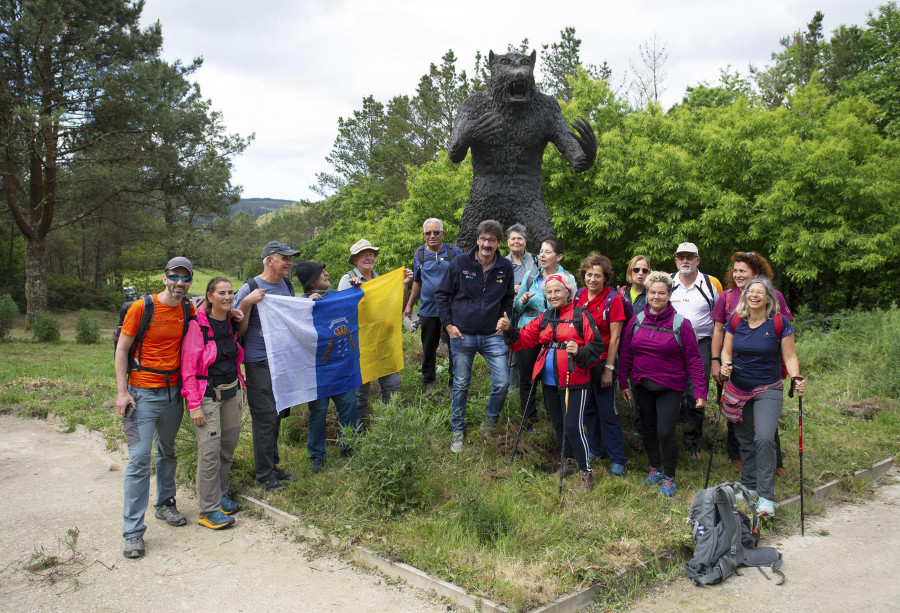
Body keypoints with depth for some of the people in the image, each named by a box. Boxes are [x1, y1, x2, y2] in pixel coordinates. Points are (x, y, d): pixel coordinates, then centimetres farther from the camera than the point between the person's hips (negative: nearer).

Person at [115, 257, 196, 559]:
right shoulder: (141, 307, -9)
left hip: (173, 392, 5)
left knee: (167, 452, 19)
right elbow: (122, 349, -5)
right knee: (139, 459, -7)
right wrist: (122, 391, -12)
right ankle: (133, 532, -2)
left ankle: (165, 505, 37)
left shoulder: (188, 310, 4)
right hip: (143, 393, -5)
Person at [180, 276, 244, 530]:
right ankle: (209, 510, 3)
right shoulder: (197, 326, -14)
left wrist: (240, 387, 16)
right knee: (210, 451, -6)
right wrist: (194, 405, -18)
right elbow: (188, 369, -15)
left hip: (232, 391, 7)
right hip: (207, 394, -7)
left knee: (228, 446, 13)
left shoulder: (231, 323, 6)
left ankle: (220, 495, 29)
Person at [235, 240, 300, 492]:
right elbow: (239, 330, -12)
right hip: (259, 361, -7)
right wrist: (246, 303, -25)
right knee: (264, 417, -3)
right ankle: (265, 474, 8)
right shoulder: (249, 289, -11)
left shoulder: (288, 286, 10)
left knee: (278, 414, 14)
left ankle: (272, 465, 26)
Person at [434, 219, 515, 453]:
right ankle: (457, 431, 25)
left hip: (492, 336, 2)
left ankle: (490, 422, 22)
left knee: (502, 383, -4)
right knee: (461, 385, 8)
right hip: (462, 335, -2)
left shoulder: (505, 267, 2)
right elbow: (441, 294, 2)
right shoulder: (460, 263, -5)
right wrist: (448, 324, -4)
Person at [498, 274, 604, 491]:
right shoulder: (544, 318, 13)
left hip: (574, 381, -6)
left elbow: (596, 346, -10)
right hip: (549, 381, 6)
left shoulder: (580, 316, -5)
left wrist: (579, 353, -29)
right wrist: (509, 330, -10)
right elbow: (525, 338, 7)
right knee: (558, 424, 17)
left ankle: (585, 470, 8)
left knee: (573, 426, -9)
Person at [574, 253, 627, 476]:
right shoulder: (578, 296, 4)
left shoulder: (613, 299, -10)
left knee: (607, 412, -1)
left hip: (602, 362, -5)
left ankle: (617, 459, 9)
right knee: (588, 408, 15)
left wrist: (609, 368, -13)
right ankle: (594, 448, 32)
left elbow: (614, 337, -11)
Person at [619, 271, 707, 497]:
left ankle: (669, 477, 15)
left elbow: (693, 359, -8)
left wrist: (700, 391, -12)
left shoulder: (680, 324, -9)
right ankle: (655, 468, 37)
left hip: (670, 388, -4)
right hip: (643, 386, 4)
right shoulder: (636, 321, 1)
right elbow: (626, 354, 8)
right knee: (649, 429, 15)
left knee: (666, 433, -7)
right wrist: (623, 382, 8)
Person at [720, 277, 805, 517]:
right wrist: (726, 365, -14)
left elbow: (790, 356, -5)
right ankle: (749, 487, 30)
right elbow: (727, 351, 7)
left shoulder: (779, 322, -9)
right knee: (745, 440, 13)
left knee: (765, 438, -18)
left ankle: (766, 497, -8)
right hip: (738, 389, 3)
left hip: (768, 391, -3)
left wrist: (796, 377, -23)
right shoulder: (735, 321, -1)